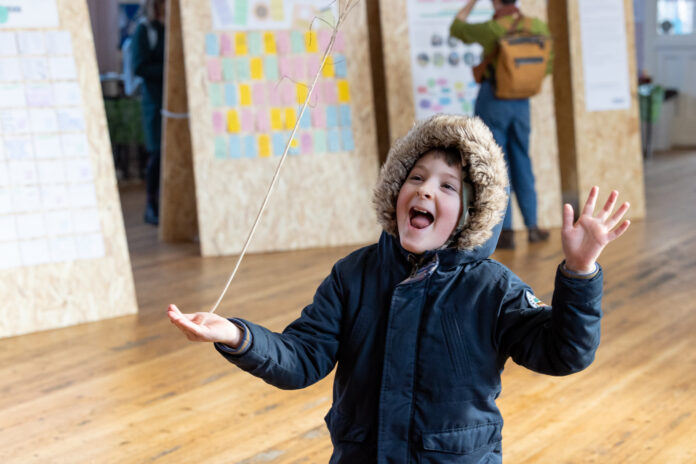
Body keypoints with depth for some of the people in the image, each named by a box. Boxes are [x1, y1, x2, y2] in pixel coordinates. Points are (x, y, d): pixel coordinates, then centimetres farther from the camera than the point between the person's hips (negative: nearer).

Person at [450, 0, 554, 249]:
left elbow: (456, 28, 3)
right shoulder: (538, 26, -1)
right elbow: (548, 65, 10)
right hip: (521, 104, 4)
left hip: (492, 100, -4)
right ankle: (532, 226, 16)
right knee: (521, 163, 15)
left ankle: (506, 231, -1)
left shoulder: (491, 29, -15)